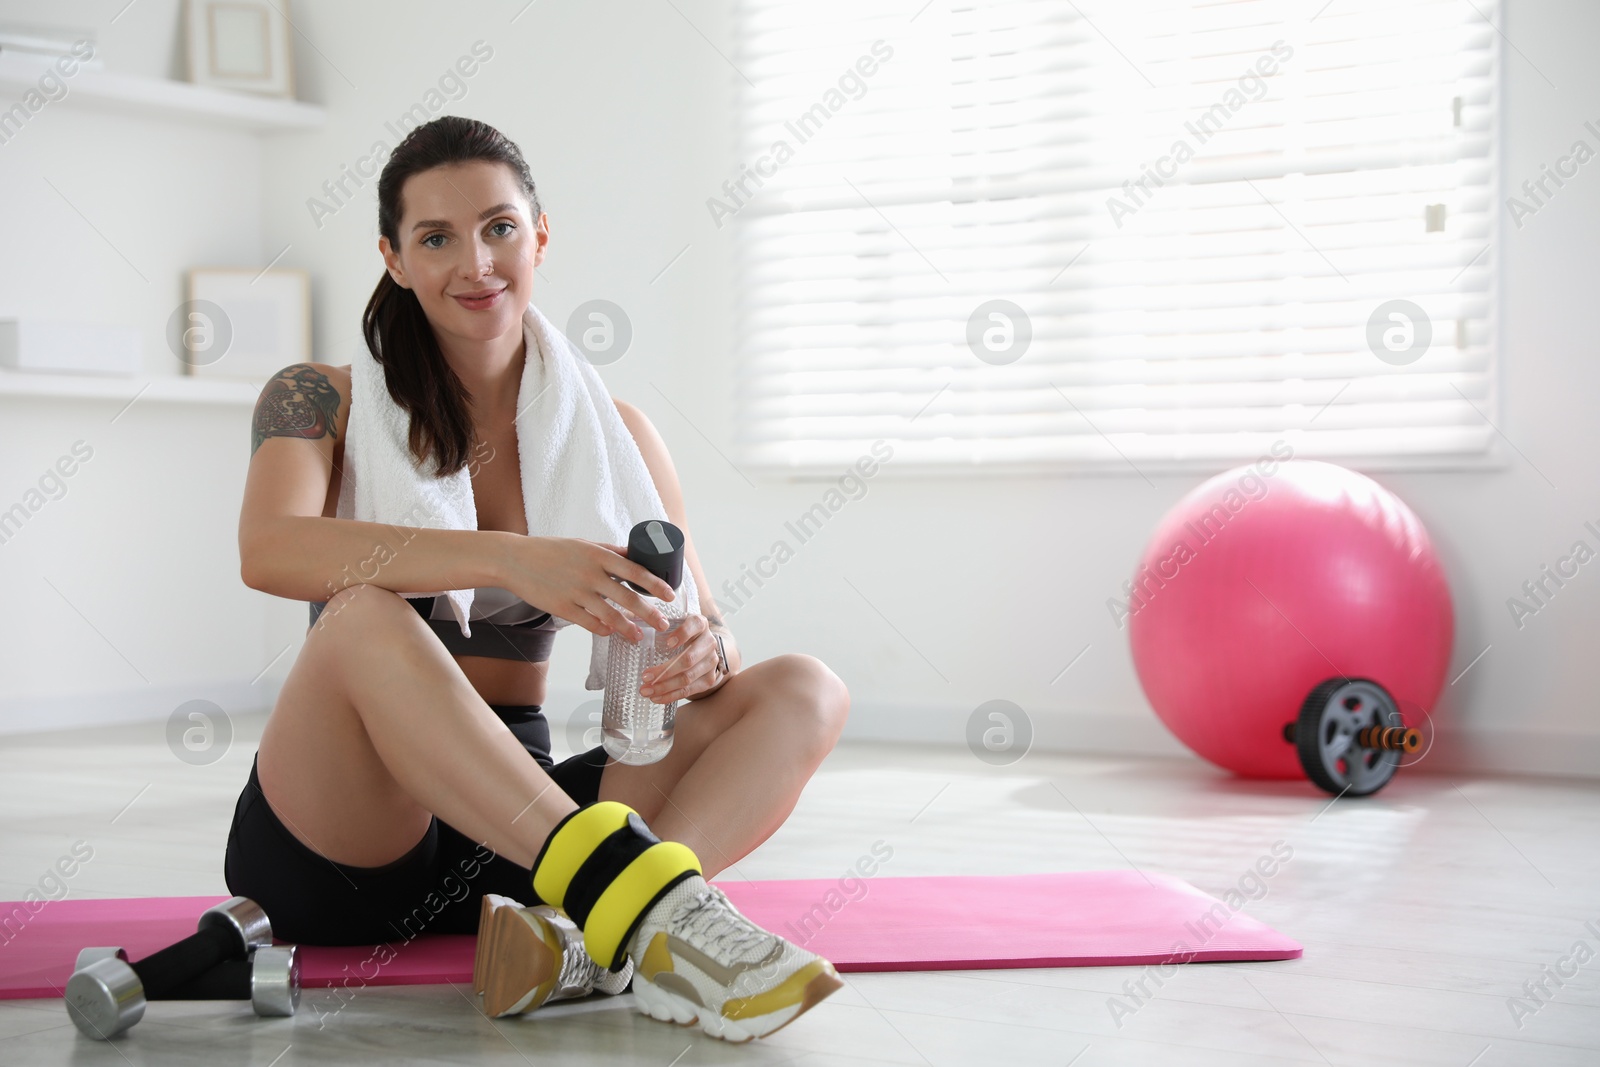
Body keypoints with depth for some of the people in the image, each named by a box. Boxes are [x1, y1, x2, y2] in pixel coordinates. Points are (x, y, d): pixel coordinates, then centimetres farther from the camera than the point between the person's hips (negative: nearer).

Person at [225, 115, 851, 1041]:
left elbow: (704, 628, 4)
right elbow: (270, 550, -22)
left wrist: (704, 656, -22)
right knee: (366, 615, -34)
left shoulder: (610, 432, 9)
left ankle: (580, 934, -42)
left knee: (806, 694, -15)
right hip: (342, 831, -3)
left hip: (520, 815, 4)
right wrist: (509, 560, -36)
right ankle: (648, 900, -45)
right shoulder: (325, 402, 0)